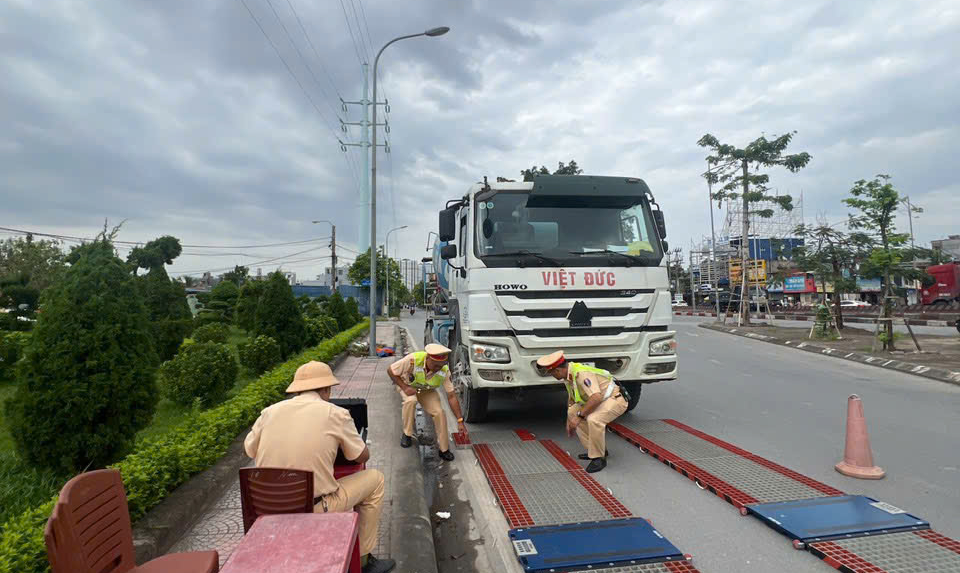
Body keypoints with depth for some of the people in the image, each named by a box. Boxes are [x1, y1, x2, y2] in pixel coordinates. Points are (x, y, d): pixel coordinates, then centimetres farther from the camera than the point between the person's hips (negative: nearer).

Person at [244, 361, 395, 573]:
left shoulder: (270, 411, 1)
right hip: (314, 509, -5)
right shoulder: (336, 414, -10)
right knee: (375, 478, 15)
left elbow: (250, 451, 17)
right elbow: (363, 456, 3)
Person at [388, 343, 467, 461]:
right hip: (407, 386, -2)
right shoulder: (413, 359, -39)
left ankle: (444, 449, 2)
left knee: (439, 413, -17)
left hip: (426, 391, 2)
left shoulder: (445, 370, -28)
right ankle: (407, 434, -11)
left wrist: (460, 421, -23)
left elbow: (451, 396, -21)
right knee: (410, 400, -35)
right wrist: (404, 387, -33)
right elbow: (390, 371, -23)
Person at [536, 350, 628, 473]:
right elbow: (571, 397, 17)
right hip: (601, 399, 10)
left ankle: (599, 458, -12)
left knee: (593, 419, -32)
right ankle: (594, 450, 14)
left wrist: (579, 416, -31)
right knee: (572, 412, 5)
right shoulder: (568, 375, 1)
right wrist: (569, 421, 21)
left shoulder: (581, 374, -29)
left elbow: (597, 397, -38)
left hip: (616, 399, -10)